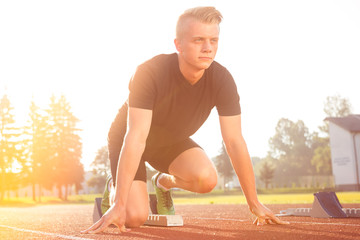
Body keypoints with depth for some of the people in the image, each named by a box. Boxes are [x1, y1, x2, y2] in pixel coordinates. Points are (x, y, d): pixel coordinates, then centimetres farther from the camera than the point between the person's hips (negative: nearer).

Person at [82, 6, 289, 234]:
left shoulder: (222, 80, -23)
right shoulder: (150, 73, -34)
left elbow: (234, 141, -19)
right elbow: (136, 138, -39)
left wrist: (255, 203, -18)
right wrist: (119, 206, -42)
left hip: (172, 140, 4)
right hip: (125, 138, -4)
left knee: (207, 178, -25)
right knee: (134, 217, -21)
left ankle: (164, 182, 9)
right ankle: (114, 188, 15)